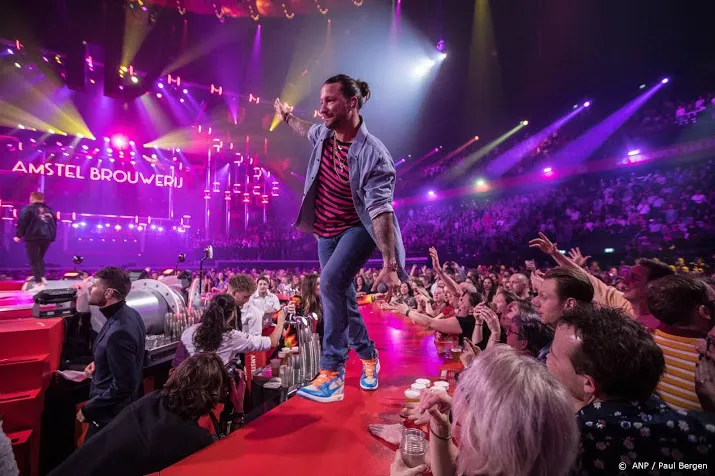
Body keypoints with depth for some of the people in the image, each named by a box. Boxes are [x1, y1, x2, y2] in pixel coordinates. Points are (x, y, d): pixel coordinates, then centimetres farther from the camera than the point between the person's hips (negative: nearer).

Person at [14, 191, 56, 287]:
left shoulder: (28, 209, 0)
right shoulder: (49, 210, 16)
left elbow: (22, 222, -6)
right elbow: (54, 224, 15)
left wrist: (18, 235, 2)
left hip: (33, 237, -5)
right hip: (47, 237, 5)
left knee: (34, 260, -2)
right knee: (39, 258, 21)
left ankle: (39, 283, -8)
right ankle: (42, 277, 7)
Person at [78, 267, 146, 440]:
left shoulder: (118, 332, -33)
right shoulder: (129, 314, -3)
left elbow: (123, 386, -28)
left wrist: (88, 409, -17)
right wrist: (100, 364, 10)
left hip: (111, 413, -9)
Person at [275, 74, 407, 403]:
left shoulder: (373, 154, -26)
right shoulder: (323, 133, -5)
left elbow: (380, 210, -31)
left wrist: (389, 263, -34)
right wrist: (287, 118, 38)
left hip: (358, 228, -7)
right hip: (326, 230, 7)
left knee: (332, 281, -29)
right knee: (343, 295, 10)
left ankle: (332, 375, -15)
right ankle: (368, 355, 33)